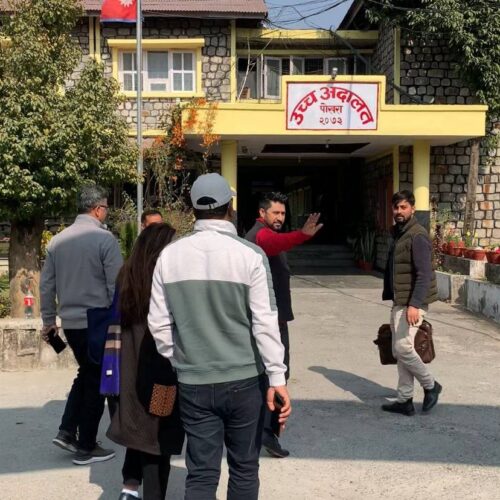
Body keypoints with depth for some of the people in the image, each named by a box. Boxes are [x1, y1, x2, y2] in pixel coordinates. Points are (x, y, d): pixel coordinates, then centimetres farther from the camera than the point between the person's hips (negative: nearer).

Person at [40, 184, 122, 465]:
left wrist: (49, 320, 19)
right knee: (96, 382, 7)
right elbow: (116, 286, -14)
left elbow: (47, 285, 10)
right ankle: (86, 448, 15)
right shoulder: (105, 239, -13)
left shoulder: (58, 240, 5)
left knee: (86, 374, 24)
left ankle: (67, 432, 20)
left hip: (70, 322, 6)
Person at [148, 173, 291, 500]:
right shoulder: (250, 255, -10)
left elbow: (159, 323, 2)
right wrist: (277, 377, -7)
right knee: (244, 468, 13)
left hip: (193, 383, 2)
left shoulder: (169, 255, -1)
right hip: (245, 380, -2)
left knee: (201, 473, 9)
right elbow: (265, 323, -12)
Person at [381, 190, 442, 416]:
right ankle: (404, 400, 17)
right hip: (399, 302, 9)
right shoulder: (398, 234, 15)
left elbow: (424, 275, -21)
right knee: (399, 351, 10)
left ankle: (430, 385, 10)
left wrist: (414, 304, -29)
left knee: (403, 347, -12)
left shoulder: (417, 236, -14)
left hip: (411, 303, -9)